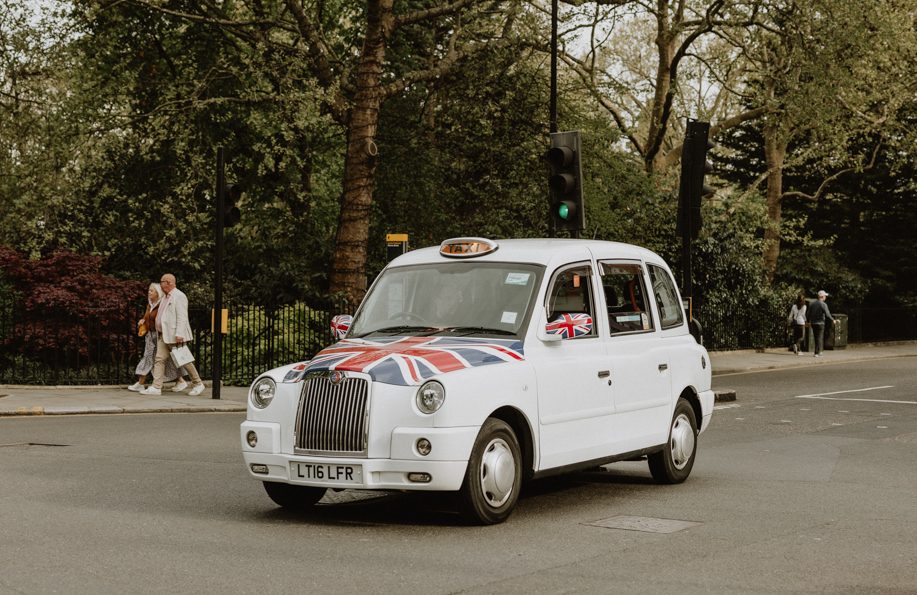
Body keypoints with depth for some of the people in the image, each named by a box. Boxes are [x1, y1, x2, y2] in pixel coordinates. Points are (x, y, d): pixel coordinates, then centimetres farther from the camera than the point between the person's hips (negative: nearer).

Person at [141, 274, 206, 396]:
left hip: (175, 336, -9)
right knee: (159, 359, 0)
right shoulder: (166, 297, 18)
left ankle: (198, 384, 11)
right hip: (164, 335, 9)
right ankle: (156, 387, -3)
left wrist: (179, 334, -25)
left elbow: (182, 317, -18)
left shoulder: (179, 296, -11)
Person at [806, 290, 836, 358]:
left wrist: (808, 320, 20)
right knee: (820, 338, 1)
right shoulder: (823, 304, -13)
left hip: (813, 323, 6)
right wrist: (833, 320, -3)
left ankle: (818, 351, 23)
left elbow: (807, 313, 6)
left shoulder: (812, 303, 4)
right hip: (820, 323, -6)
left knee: (816, 338, 16)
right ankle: (817, 353, -3)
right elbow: (827, 314, -17)